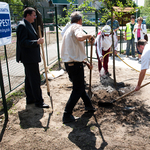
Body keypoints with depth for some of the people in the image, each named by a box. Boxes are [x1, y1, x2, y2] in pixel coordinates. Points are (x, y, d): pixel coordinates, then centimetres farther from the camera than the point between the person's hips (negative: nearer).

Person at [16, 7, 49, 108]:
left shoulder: (28, 25, 17)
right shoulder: (22, 26, -16)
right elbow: (22, 42, -24)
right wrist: (37, 42, -30)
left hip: (32, 57, 11)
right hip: (29, 58, -11)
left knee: (30, 79, 17)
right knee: (35, 80, -6)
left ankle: (30, 99, 28)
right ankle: (39, 101, 3)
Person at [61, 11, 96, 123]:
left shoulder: (69, 29, 21)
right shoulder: (77, 27, -7)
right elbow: (80, 37, -34)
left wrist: (85, 62, 26)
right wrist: (89, 36, -12)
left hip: (69, 63, 10)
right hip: (75, 64, -10)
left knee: (81, 86, 23)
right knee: (78, 90, -1)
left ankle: (88, 105, 42)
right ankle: (67, 115, 2)